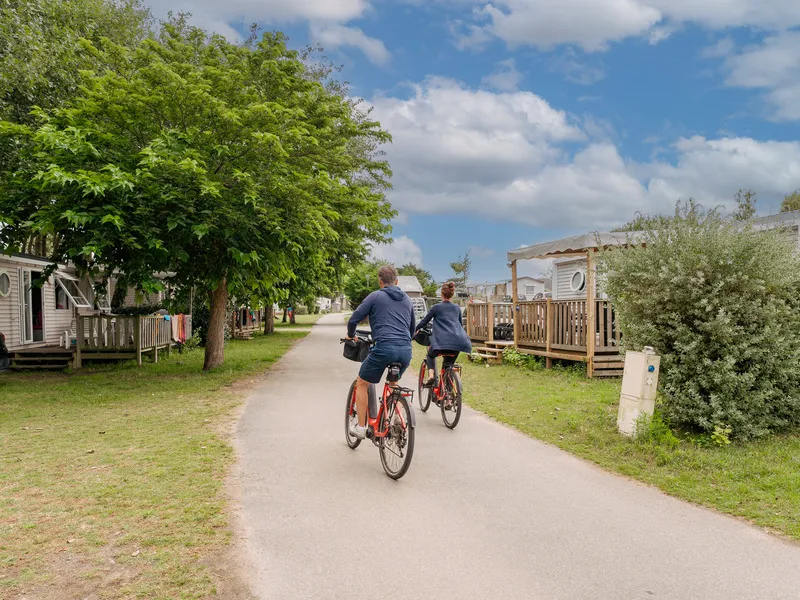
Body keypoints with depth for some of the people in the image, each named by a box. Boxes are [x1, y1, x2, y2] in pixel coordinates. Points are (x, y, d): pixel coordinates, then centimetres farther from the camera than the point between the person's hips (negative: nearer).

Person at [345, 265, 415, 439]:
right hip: (406, 350, 5)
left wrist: (351, 336, 24)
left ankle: (361, 427, 13)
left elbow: (353, 320, 4)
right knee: (393, 383, 31)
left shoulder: (375, 296, 7)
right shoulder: (407, 300, 22)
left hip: (384, 348, -5)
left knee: (362, 384, 15)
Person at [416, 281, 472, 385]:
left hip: (442, 341, -3)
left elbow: (424, 321, 13)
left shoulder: (437, 307, 6)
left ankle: (431, 374, -1)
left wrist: (415, 330, 29)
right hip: (457, 341, 3)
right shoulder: (457, 308, 17)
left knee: (430, 355, 25)